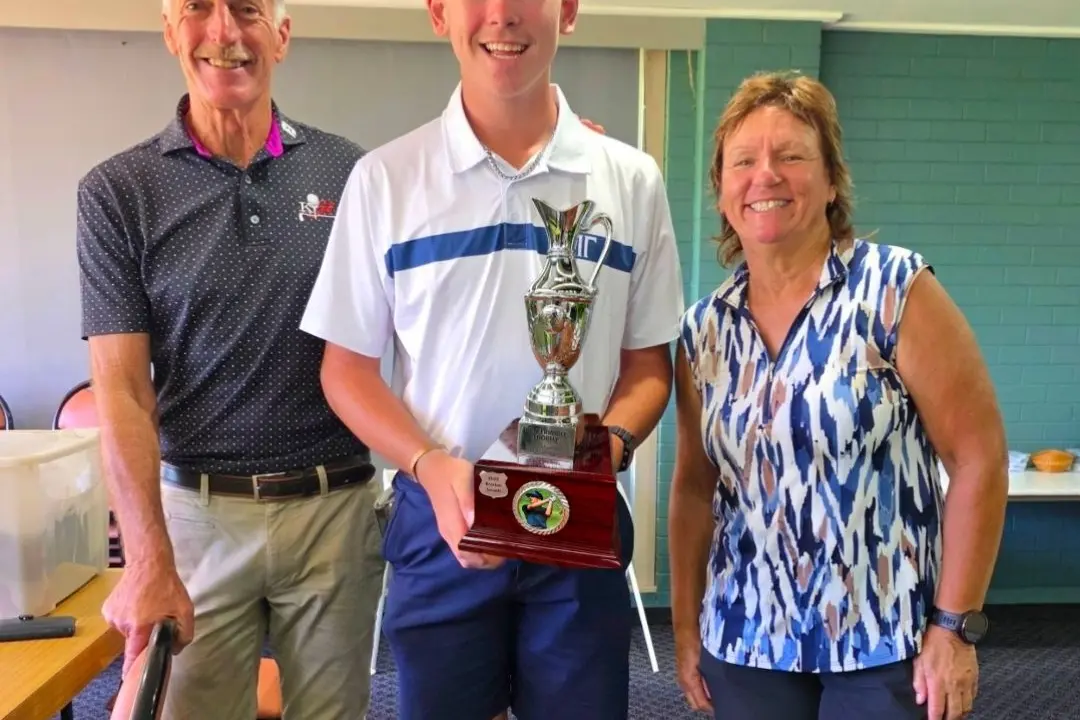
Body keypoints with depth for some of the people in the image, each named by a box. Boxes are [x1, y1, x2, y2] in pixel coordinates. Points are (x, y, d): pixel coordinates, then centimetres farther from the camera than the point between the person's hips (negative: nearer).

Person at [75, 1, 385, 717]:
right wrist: (150, 563, -12)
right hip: (196, 511, -1)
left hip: (336, 505, 1)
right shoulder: (117, 192, -2)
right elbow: (122, 390, -6)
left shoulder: (348, 172, 0)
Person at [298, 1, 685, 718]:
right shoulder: (384, 177, -3)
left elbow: (648, 362, 6)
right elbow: (347, 367, 0)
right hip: (440, 521, 0)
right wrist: (430, 466, -16)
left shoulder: (632, 179, 1)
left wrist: (611, 445, -14)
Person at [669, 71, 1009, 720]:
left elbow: (979, 459, -9)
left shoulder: (897, 290, -9)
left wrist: (956, 625, -10)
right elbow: (694, 487, 7)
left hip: (886, 643, -3)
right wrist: (685, 626, 8)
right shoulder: (704, 328, 2)